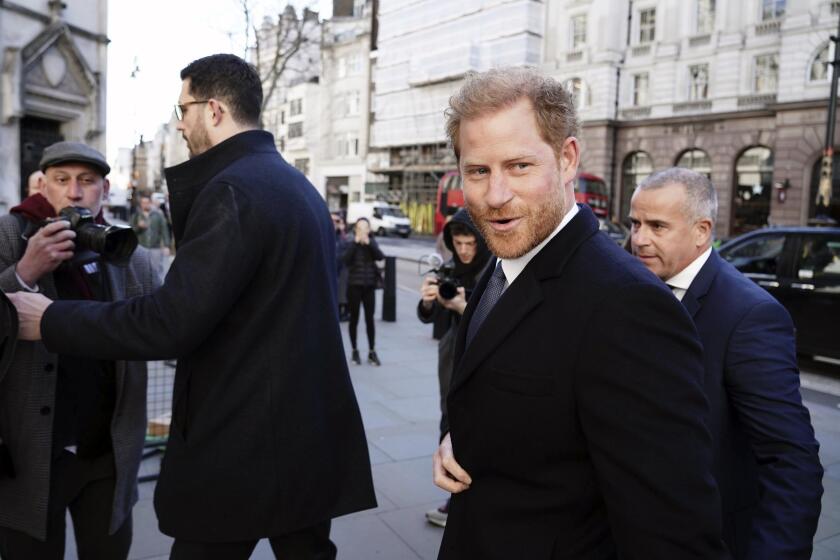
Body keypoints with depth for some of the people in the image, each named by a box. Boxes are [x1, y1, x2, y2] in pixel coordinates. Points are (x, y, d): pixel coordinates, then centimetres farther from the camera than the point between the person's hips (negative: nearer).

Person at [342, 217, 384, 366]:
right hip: (354, 285, -1)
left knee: (370, 319, 3)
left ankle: (372, 352, 10)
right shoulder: (350, 243, 0)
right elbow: (346, 260, -17)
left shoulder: (372, 243, 5)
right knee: (354, 318, 6)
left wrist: (368, 242, -23)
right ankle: (355, 351, 17)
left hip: (369, 285, 1)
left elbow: (380, 256, -14)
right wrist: (355, 242, -20)